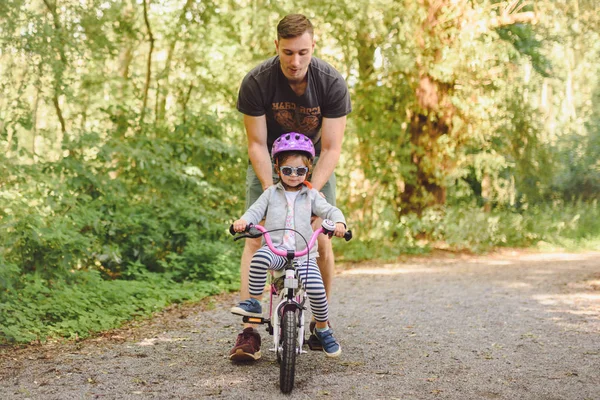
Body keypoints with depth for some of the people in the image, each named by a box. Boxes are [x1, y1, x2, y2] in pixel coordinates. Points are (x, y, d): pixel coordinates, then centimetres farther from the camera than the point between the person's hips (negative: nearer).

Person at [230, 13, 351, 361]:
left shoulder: (332, 83, -24)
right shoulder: (256, 82, -24)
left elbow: (331, 148, -22)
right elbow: (257, 143, -18)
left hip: (315, 162, 1)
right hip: (269, 161, 0)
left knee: (321, 240, -6)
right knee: (256, 237, -12)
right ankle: (249, 329, -15)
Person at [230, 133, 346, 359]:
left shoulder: (311, 196, 14)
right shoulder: (271, 193, 15)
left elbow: (330, 211, 3)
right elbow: (256, 210, 4)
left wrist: (338, 222, -21)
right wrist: (243, 221, -19)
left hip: (304, 254, 0)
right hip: (275, 250, 0)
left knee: (316, 289, -21)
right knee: (260, 257, -36)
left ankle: (323, 329, 5)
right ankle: (254, 302, -19)